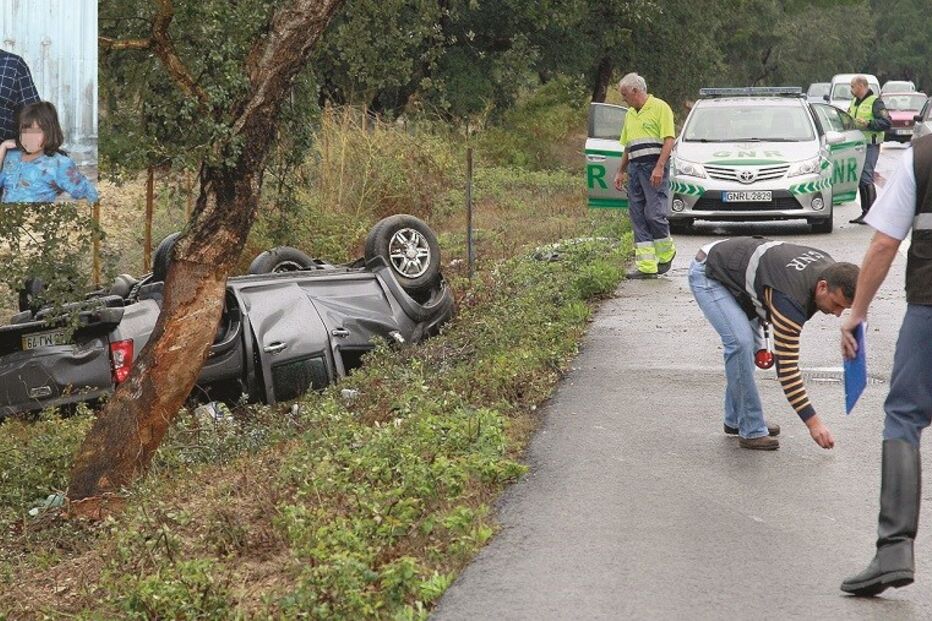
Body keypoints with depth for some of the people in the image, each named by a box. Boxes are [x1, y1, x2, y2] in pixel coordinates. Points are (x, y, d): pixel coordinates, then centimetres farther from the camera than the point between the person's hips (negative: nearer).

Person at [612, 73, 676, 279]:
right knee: (637, 216, 1)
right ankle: (646, 266, 1)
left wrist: (659, 167, -20)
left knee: (654, 213, -13)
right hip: (635, 167, 8)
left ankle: (666, 253, 11)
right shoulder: (630, 114, 21)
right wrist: (621, 172, 21)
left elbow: (668, 140, -11)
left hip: (654, 166, -8)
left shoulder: (660, 108, -3)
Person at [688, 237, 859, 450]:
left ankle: (735, 420, 23)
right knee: (740, 342, -21)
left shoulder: (829, 268, -9)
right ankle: (751, 431, -14)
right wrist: (813, 422, -32)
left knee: (746, 342, 12)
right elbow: (787, 366, -32)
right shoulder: (791, 300, -34)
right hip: (708, 274, -9)